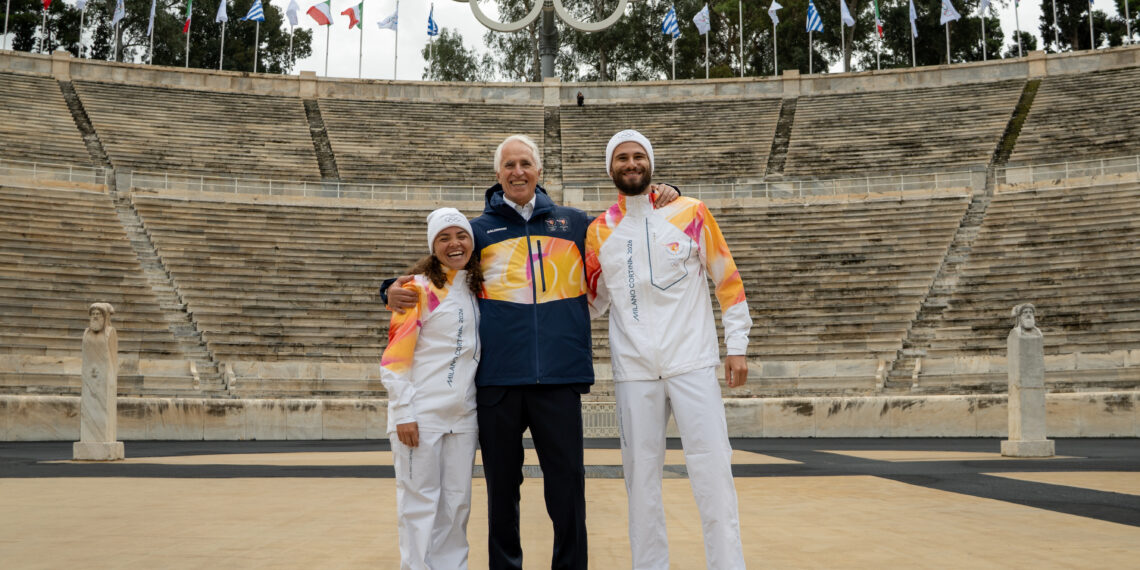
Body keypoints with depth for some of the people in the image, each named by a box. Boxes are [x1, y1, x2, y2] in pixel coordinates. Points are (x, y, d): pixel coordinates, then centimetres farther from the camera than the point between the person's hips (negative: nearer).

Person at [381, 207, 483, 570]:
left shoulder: (478, 290, 12)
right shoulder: (419, 288, -4)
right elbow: (394, 357, -8)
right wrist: (404, 413, -14)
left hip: (462, 416, 5)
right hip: (421, 415, -5)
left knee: (457, 503, 8)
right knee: (420, 502, -2)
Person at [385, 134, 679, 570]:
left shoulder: (575, 223, 13)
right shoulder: (479, 230, 12)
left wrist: (661, 198, 7)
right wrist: (395, 292, -5)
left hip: (560, 377, 0)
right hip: (498, 379, 0)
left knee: (567, 480, 2)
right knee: (502, 484, 9)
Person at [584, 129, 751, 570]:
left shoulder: (690, 213, 3)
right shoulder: (599, 231, 8)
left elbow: (727, 278, 5)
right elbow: (592, 300, 17)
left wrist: (737, 345, 1)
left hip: (693, 363, -2)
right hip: (634, 370, 2)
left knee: (712, 468, -4)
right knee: (641, 475, 5)